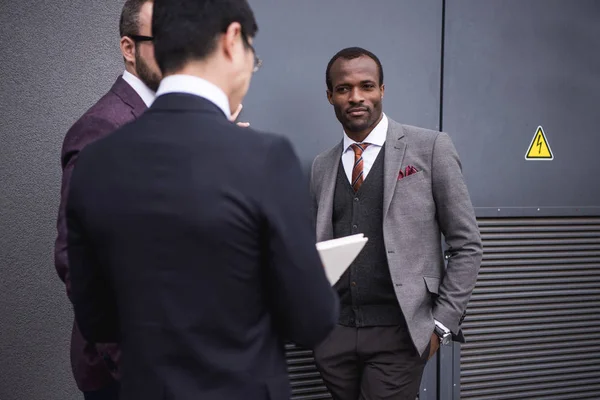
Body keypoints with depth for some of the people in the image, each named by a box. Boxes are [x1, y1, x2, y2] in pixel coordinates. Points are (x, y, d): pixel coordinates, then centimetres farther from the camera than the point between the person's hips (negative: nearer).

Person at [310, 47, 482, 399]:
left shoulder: (430, 148, -3)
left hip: (398, 333, -4)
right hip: (333, 332, 4)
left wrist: (442, 324, -6)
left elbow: (467, 245, -2)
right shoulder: (322, 166, 10)